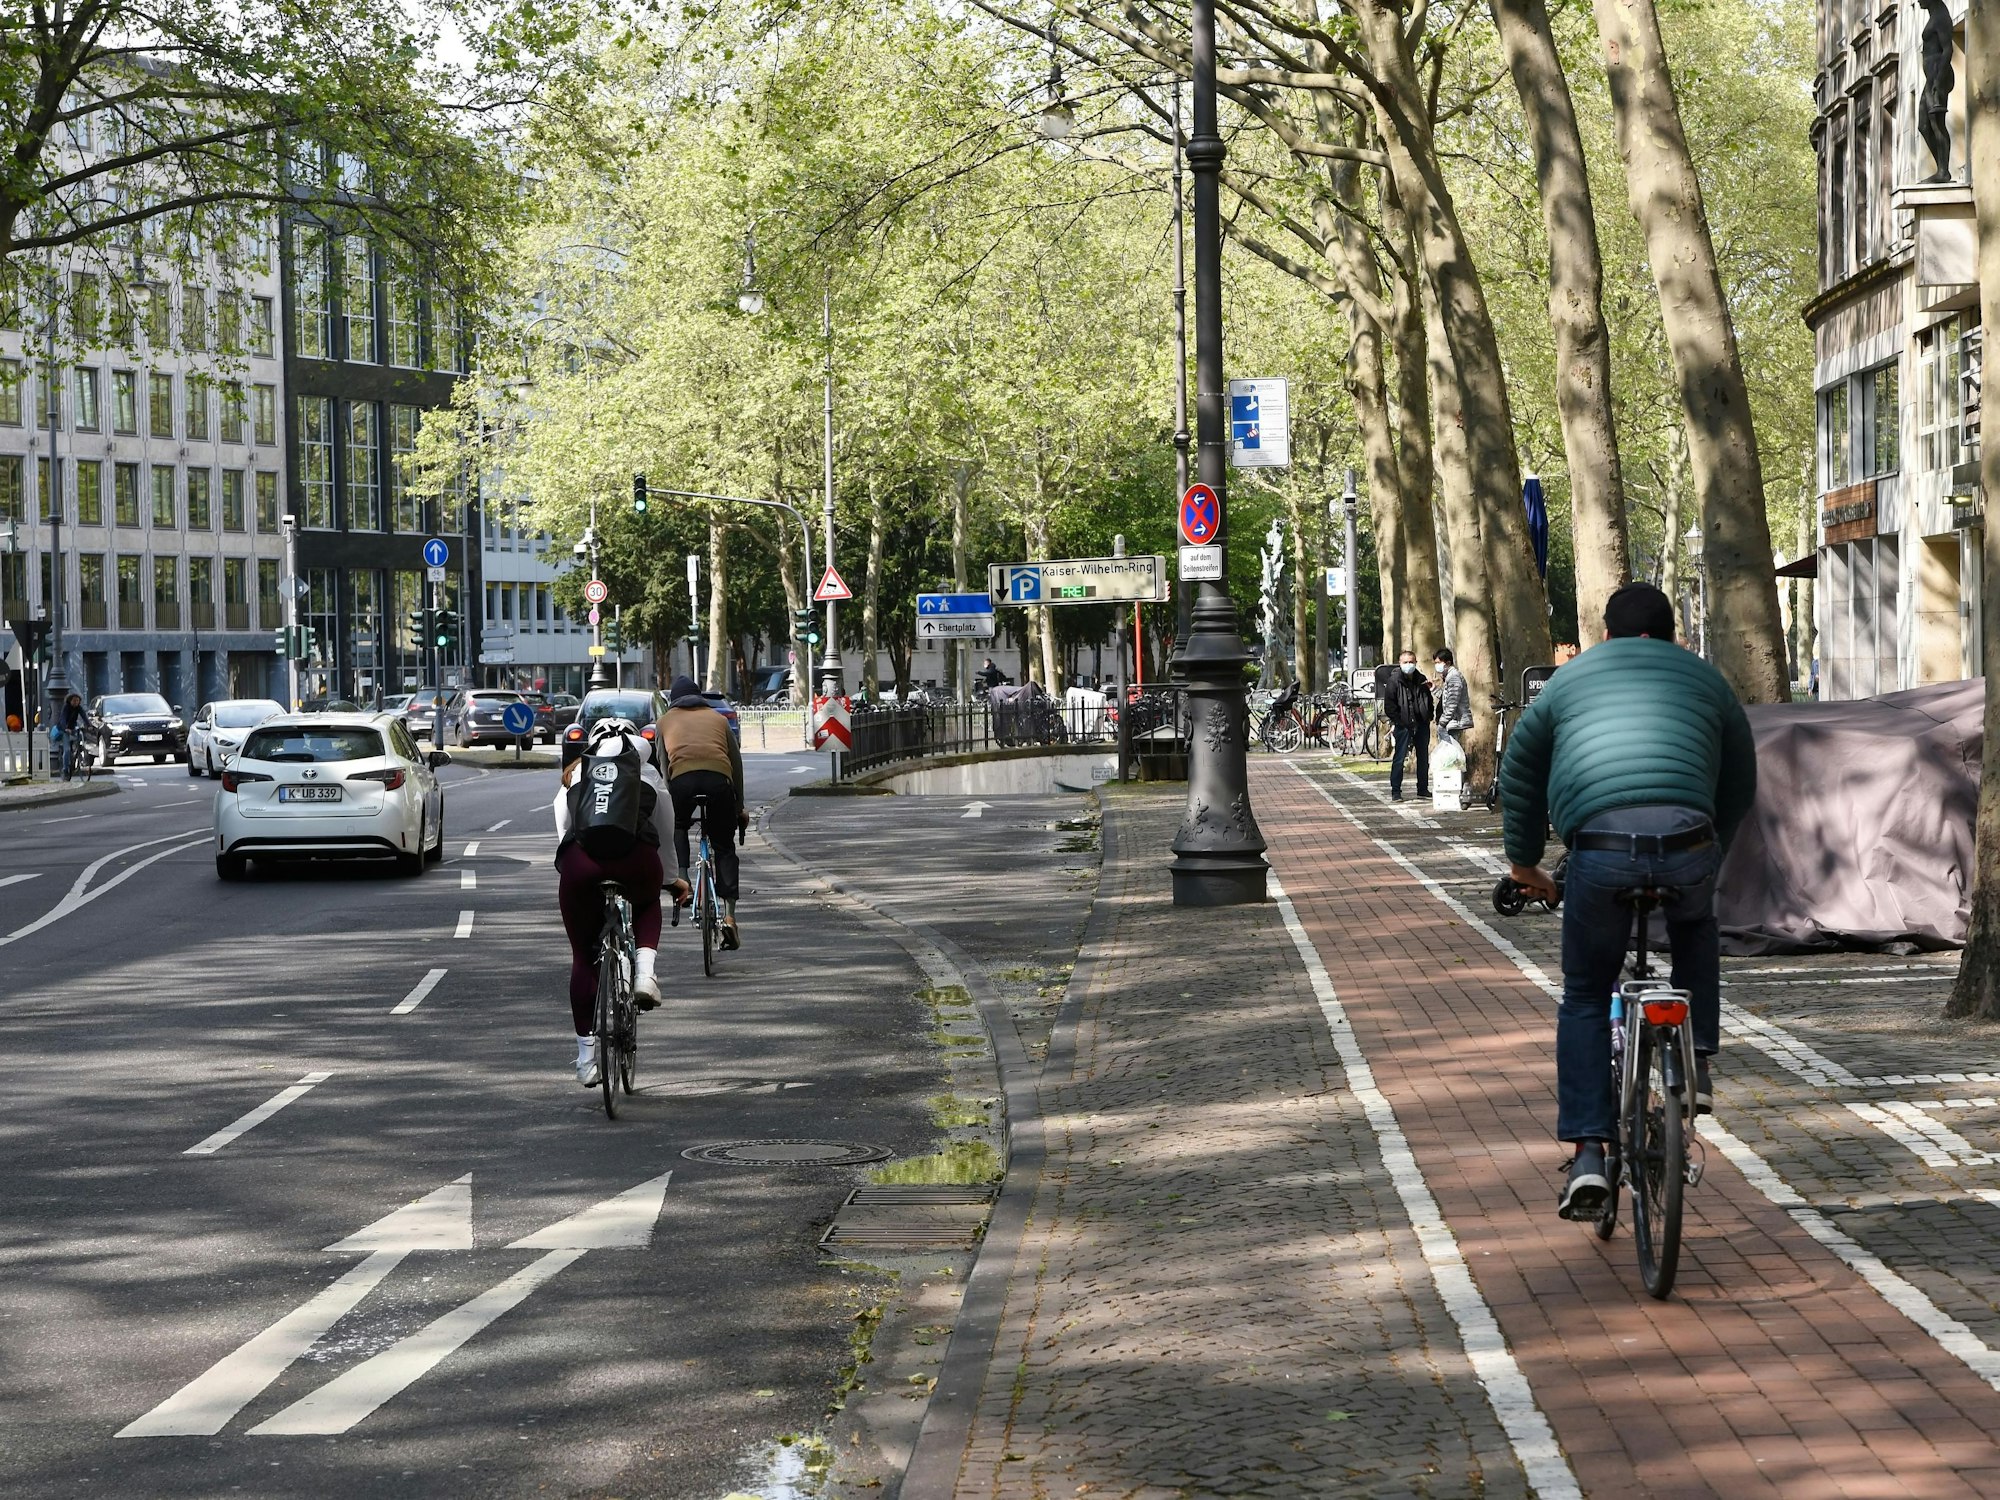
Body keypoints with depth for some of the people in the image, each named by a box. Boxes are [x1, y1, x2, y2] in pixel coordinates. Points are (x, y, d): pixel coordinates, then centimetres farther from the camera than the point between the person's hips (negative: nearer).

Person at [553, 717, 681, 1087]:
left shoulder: (574, 777, 28)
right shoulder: (648, 776, 28)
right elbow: (668, 834, 36)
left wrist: (570, 872, 39)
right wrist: (674, 879, 50)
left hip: (579, 860, 0)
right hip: (636, 858, 0)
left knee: (583, 957, 16)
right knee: (647, 904, 36)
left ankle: (586, 1054, 15)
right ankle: (645, 972, 10)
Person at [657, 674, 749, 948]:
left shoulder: (666, 720, 27)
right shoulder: (718, 718, 29)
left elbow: (663, 763, 24)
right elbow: (736, 763, 28)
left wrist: (672, 796, 31)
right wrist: (740, 807, 33)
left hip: (682, 777, -1)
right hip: (719, 778, 1)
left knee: (676, 827, 29)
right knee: (723, 846, 11)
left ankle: (681, 878, 5)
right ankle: (729, 915, 1)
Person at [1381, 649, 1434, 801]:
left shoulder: (1421, 680, 10)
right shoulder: (1394, 681, -5)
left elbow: (1429, 700, 20)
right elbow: (1389, 703, -6)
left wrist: (1430, 715, 8)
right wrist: (1396, 720, -13)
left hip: (1421, 725, 5)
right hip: (1403, 726, -5)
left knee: (1423, 758, 12)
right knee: (1398, 759, -6)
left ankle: (1423, 789, 23)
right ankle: (1395, 791, -2)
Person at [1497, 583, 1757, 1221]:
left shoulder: (1571, 679, 26)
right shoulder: (1703, 678, 26)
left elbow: (1519, 772, 29)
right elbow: (1740, 784, 31)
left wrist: (1524, 861, 40)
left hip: (1599, 852, 0)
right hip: (1687, 844, 1)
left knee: (1585, 1000, 15)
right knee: (1695, 933, 36)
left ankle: (1588, 1155, 5)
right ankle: (1695, 1064, 24)